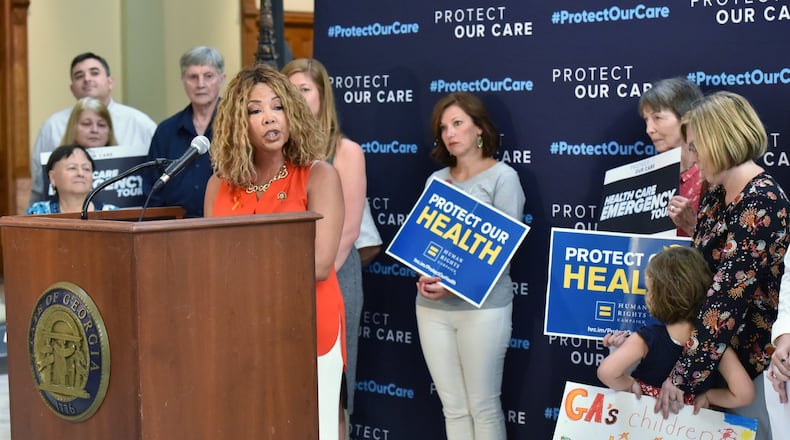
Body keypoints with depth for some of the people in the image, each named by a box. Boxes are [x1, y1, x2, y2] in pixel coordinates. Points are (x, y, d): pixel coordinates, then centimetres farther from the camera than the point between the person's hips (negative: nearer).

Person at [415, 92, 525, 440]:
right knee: (453, 407, 8)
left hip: (482, 306, -5)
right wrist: (424, 276, -7)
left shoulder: (502, 177, -3)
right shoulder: (436, 180, 13)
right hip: (432, 308, 5)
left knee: (483, 406, 1)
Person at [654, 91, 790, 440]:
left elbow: (729, 294, -26)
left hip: (750, 354, -8)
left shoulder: (761, 203, -22)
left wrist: (684, 373, -26)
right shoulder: (717, 194, 6)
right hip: (720, 349, 8)